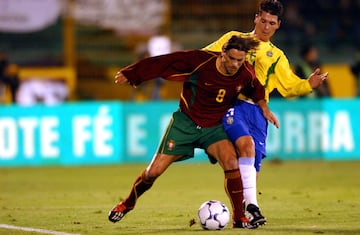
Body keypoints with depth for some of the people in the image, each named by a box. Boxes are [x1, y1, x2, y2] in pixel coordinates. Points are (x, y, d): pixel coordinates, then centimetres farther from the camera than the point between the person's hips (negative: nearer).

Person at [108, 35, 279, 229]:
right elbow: (166, 62, -16)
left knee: (231, 162, -26)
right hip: (186, 122, -2)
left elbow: (255, 89, 15)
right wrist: (131, 74, -15)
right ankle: (128, 203, 26)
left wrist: (263, 107, 2)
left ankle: (239, 218, -11)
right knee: (154, 171, -3)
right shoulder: (201, 61, -23)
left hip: (214, 127, 2)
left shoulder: (246, 75, -11)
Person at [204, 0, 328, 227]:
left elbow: (290, 86, 17)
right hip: (231, 103, -4)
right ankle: (251, 205, -32)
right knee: (246, 144, -28)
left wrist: (308, 85, -1)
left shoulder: (276, 56, 23)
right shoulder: (234, 38, 16)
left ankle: (244, 212, 19)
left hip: (257, 110, 4)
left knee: (254, 166, -2)